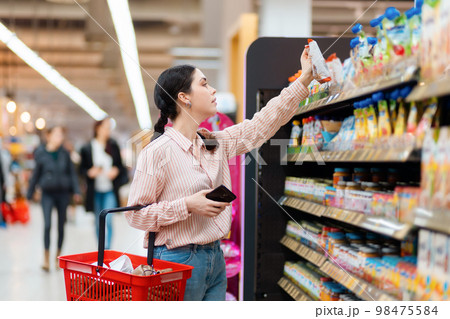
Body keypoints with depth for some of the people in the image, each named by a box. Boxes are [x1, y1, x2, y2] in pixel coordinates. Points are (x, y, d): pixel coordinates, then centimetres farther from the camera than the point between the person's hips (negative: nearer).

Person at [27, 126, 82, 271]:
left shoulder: (64, 153, 0)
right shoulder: (41, 153, -4)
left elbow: (72, 172, 6)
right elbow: (36, 174, 4)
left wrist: (76, 191, -1)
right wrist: (30, 193, 9)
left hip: (63, 192, 2)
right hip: (47, 193, -2)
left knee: (61, 225, 9)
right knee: (47, 225, -12)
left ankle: (58, 255, 24)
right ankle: (46, 257, -2)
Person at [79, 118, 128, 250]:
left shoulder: (114, 146, 3)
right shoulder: (87, 149, -1)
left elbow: (120, 165, 10)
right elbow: (82, 169, 5)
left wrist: (116, 171, -10)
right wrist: (90, 172, -15)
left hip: (110, 190, 0)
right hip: (95, 191, 1)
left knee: (108, 221, -13)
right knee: (98, 223, 11)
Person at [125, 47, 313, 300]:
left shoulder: (216, 144, 8)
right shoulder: (158, 152, -13)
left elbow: (263, 124, 12)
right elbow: (135, 213, -12)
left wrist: (305, 78, 12)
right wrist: (188, 205, -20)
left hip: (215, 257, 7)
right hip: (178, 259, -7)